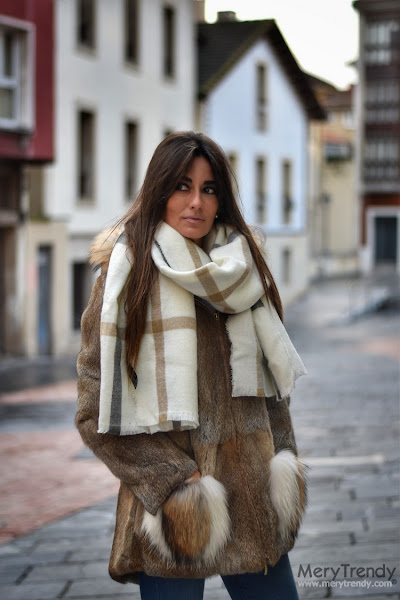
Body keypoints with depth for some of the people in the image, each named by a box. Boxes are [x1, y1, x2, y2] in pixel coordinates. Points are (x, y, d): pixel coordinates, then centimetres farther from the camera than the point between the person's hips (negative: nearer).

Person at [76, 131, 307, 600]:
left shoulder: (241, 267, 10)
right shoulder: (128, 275, -5)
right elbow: (95, 412, -8)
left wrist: (282, 458, 2)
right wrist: (172, 482, -12)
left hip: (252, 499, 5)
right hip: (172, 510, -4)